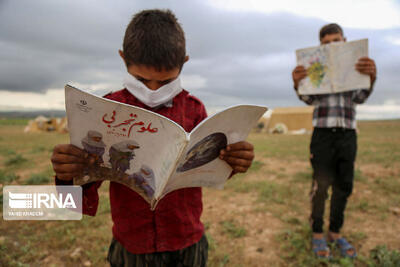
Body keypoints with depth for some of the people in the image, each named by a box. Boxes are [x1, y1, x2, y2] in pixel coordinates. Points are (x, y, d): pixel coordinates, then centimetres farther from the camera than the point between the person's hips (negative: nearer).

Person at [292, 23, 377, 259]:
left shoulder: (356, 65, 9)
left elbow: (360, 98, -5)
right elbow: (309, 99, -6)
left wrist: (371, 77, -26)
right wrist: (298, 83, -28)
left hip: (348, 134, 3)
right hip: (323, 133, -2)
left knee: (344, 187, 7)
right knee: (321, 185, -7)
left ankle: (335, 233, 21)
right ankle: (318, 234, 7)